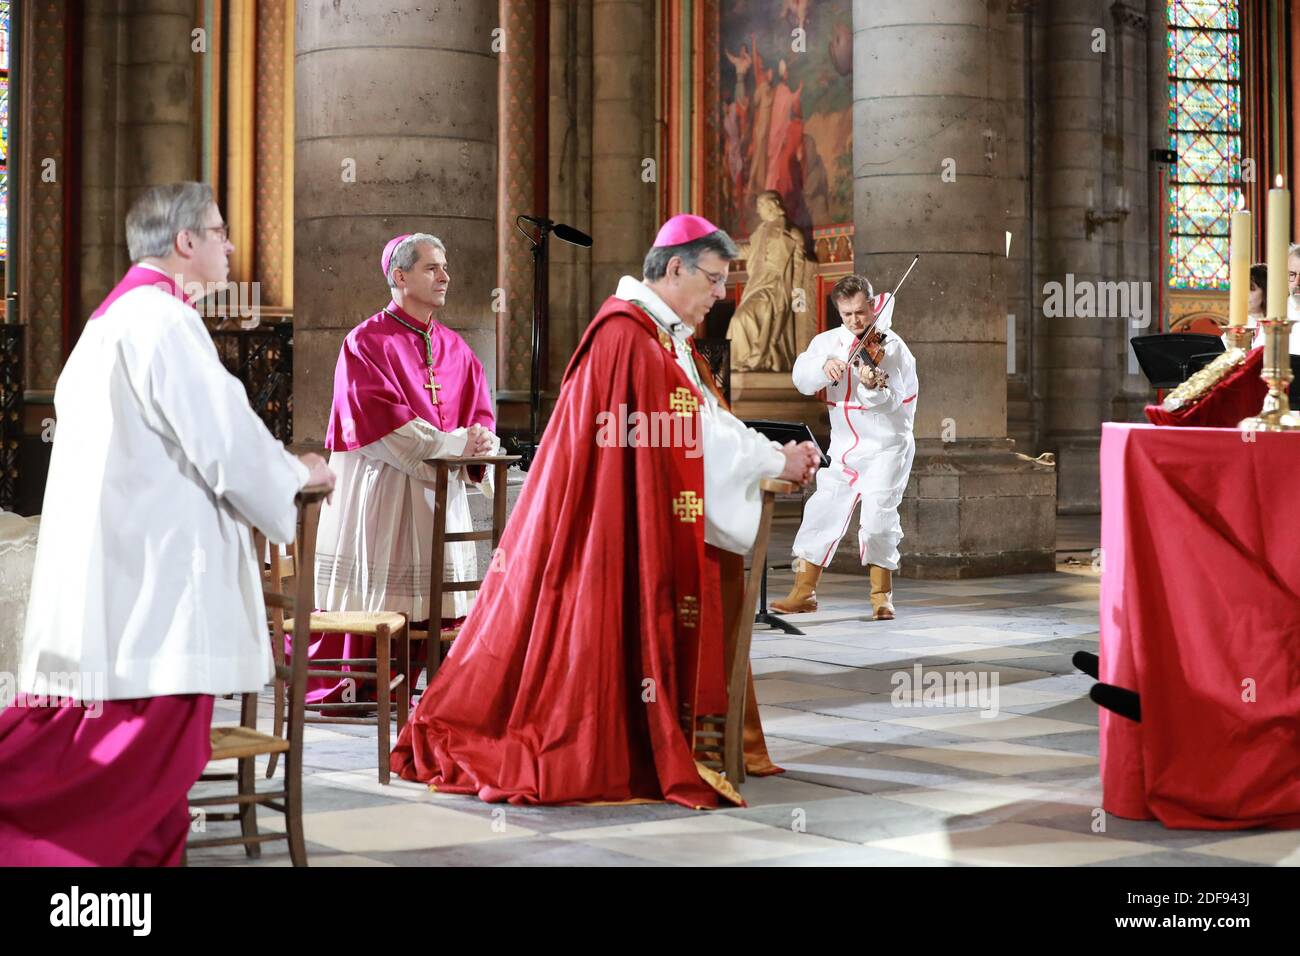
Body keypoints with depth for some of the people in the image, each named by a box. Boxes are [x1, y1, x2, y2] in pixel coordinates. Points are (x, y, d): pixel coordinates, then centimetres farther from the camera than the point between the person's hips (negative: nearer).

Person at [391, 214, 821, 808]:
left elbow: (703, 424, 12)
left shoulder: (665, 337, 16)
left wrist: (776, 458, 1)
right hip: (623, 531, -10)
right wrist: (776, 461, -8)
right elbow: (694, 433, -16)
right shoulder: (630, 336, -16)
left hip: (649, 526, 10)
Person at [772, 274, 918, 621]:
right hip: (843, 447, 5)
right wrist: (824, 366, -33)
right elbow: (801, 378, -13)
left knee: (878, 512, -16)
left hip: (886, 446, -5)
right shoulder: (828, 342, 2)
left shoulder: (891, 347, -12)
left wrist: (873, 388, -44)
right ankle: (804, 591, 16)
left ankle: (882, 593, -1)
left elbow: (892, 402, -23)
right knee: (820, 511, 5)